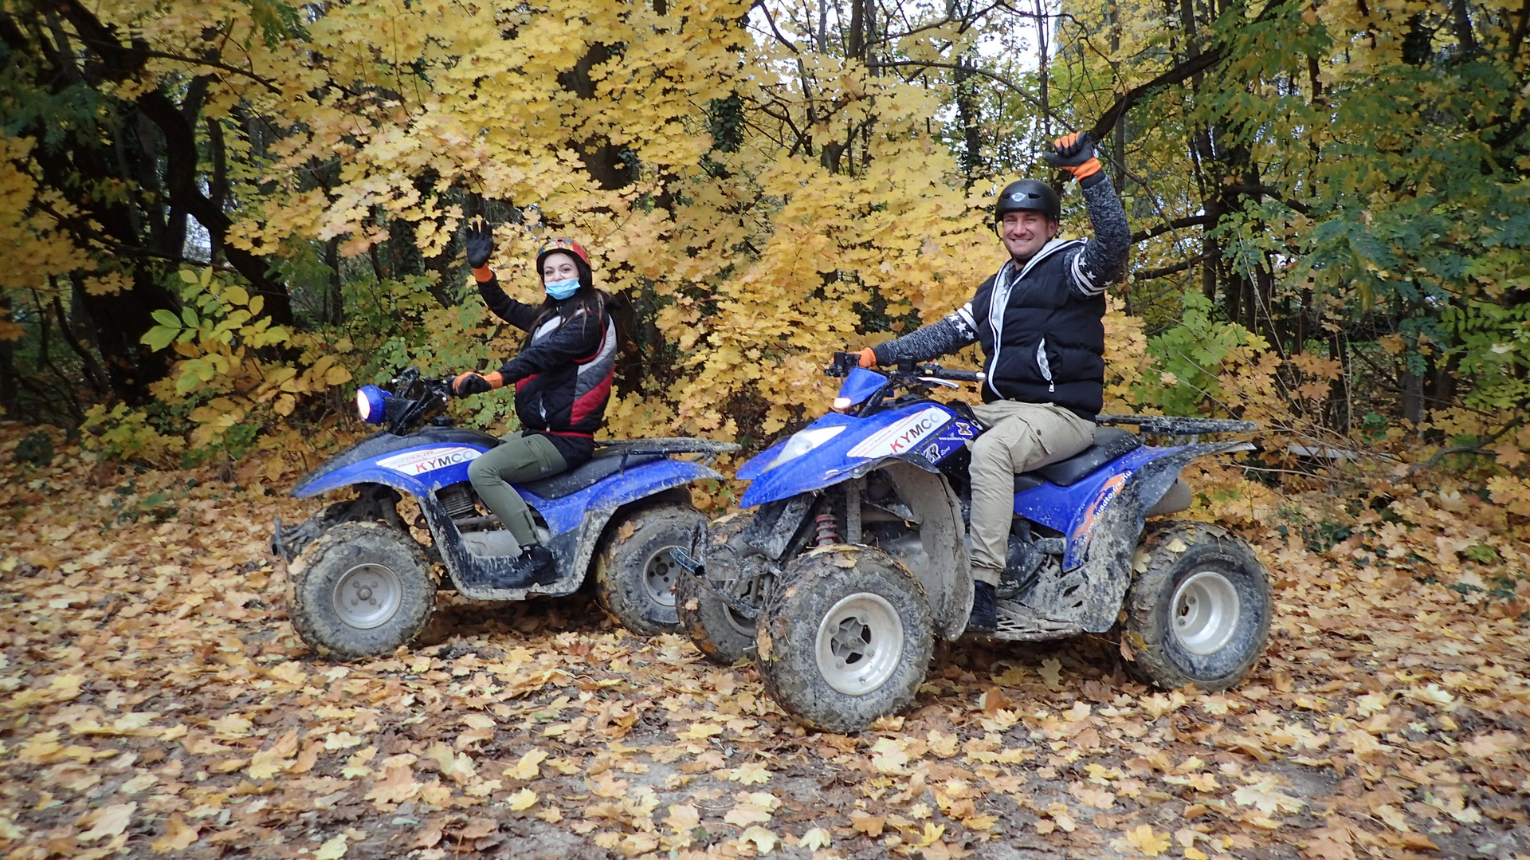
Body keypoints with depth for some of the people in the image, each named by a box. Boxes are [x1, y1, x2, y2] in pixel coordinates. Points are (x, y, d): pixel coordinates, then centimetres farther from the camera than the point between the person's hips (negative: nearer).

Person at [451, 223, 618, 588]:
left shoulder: (588, 318, -14)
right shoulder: (549, 313, 15)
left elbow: (541, 355, -29)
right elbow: (504, 307, 22)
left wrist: (488, 380, -42)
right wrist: (480, 267, 7)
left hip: (564, 438, -10)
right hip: (539, 430, 10)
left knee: (481, 470, -22)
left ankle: (536, 555, -21)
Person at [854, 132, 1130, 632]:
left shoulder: (1071, 267, -1)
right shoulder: (998, 286, 22)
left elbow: (1115, 243, -23)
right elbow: (948, 333, 17)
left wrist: (1088, 171, -31)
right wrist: (877, 356, 8)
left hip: (1060, 413, -8)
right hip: (1001, 407, 8)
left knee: (989, 450, -36)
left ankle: (983, 589, -35)